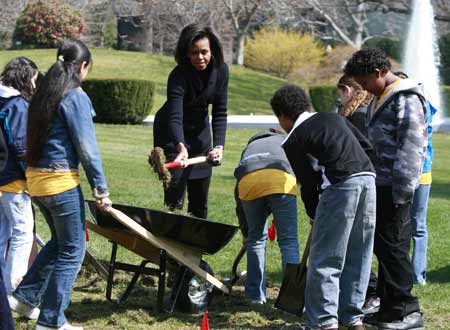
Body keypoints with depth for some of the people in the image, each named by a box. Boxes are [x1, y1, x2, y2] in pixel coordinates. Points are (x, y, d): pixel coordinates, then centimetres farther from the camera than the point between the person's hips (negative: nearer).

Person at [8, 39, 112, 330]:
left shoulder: (43, 95, 10)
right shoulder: (76, 97, -13)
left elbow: (33, 140, 14)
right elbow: (87, 147, -15)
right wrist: (101, 188, -10)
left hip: (35, 178, 8)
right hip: (61, 182, -8)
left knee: (59, 241, 25)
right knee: (72, 251, 4)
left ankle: (25, 297, 25)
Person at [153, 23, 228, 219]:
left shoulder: (220, 70, -14)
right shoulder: (179, 76, -30)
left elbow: (220, 113, -12)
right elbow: (175, 117, -42)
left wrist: (219, 146, -25)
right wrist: (181, 147, -59)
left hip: (200, 131, 5)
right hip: (172, 135, -5)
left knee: (200, 198, 10)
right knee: (175, 197, -11)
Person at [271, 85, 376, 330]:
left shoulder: (294, 141, 4)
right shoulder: (333, 118, 23)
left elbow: (308, 183, 3)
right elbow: (366, 146, 18)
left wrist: (314, 214, 19)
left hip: (340, 185, -7)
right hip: (367, 178, 7)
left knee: (325, 259, 1)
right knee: (358, 256, 15)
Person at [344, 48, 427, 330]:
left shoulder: (407, 100, -13)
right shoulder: (381, 99, 18)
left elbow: (412, 147, -19)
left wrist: (401, 192, -21)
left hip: (393, 188, -10)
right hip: (379, 185, 10)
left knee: (393, 246, -7)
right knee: (382, 246, 13)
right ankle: (389, 307, 21)